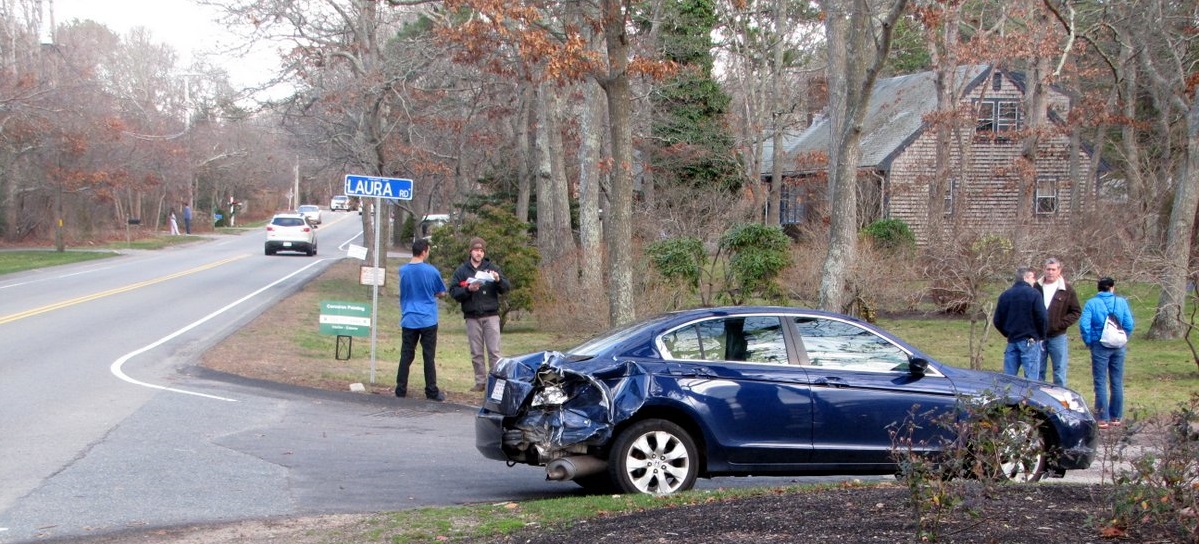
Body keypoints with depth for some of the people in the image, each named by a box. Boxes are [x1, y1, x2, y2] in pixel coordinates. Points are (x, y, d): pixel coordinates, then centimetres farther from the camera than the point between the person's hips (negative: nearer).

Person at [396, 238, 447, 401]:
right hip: (428, 319, -2)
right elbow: (441, 293, 4)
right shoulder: (431, 271, -8)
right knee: (429, 357, 2)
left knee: (406, 356, 7)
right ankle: (431, 392, 5)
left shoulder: (403, 270, 1)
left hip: (408, 320, 2)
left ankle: (401, 389, 8)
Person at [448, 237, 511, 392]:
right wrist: (468, 289, -16)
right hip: (472, 317, 1)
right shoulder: (462, 271, 8)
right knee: (476, 353, 4)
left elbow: (507, 287, 2)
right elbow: (453, 292, 1)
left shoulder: (492, 268, 7)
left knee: (494, 351, -4)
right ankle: (480, 381, 10)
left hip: (491, 316, -1)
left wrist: (498, 280, -18)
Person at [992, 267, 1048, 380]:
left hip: (1012, 341, 5)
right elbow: (1043, 318, -12)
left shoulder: (1005, 295, 9)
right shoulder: (1033, 294, -8)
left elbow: (997, 321, 10)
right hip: (1030, 341, -5)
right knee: (1031, 379, -5)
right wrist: (1041, 336, 3)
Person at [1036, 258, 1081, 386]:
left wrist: (1060, 324, -9)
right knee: (1038, 371, 8)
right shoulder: (1036, 288, 3)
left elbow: (1076, 311, 2)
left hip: (1058, 337, -1)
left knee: (1060, 371, 3)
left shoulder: (1067, 289, 0)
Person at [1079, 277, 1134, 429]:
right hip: (1118, 348, 3)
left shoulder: (1091, 303, -6)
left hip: (1100, 347, -3)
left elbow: (1084, 324, -16)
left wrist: (1088, 342, -2)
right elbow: (1129, 324, -5)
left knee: (1100, 383, 1)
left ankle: (1103, 419, -2)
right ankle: (1116, 417, 18)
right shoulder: (1121, 302, 0)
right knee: (1117, 383, 12)